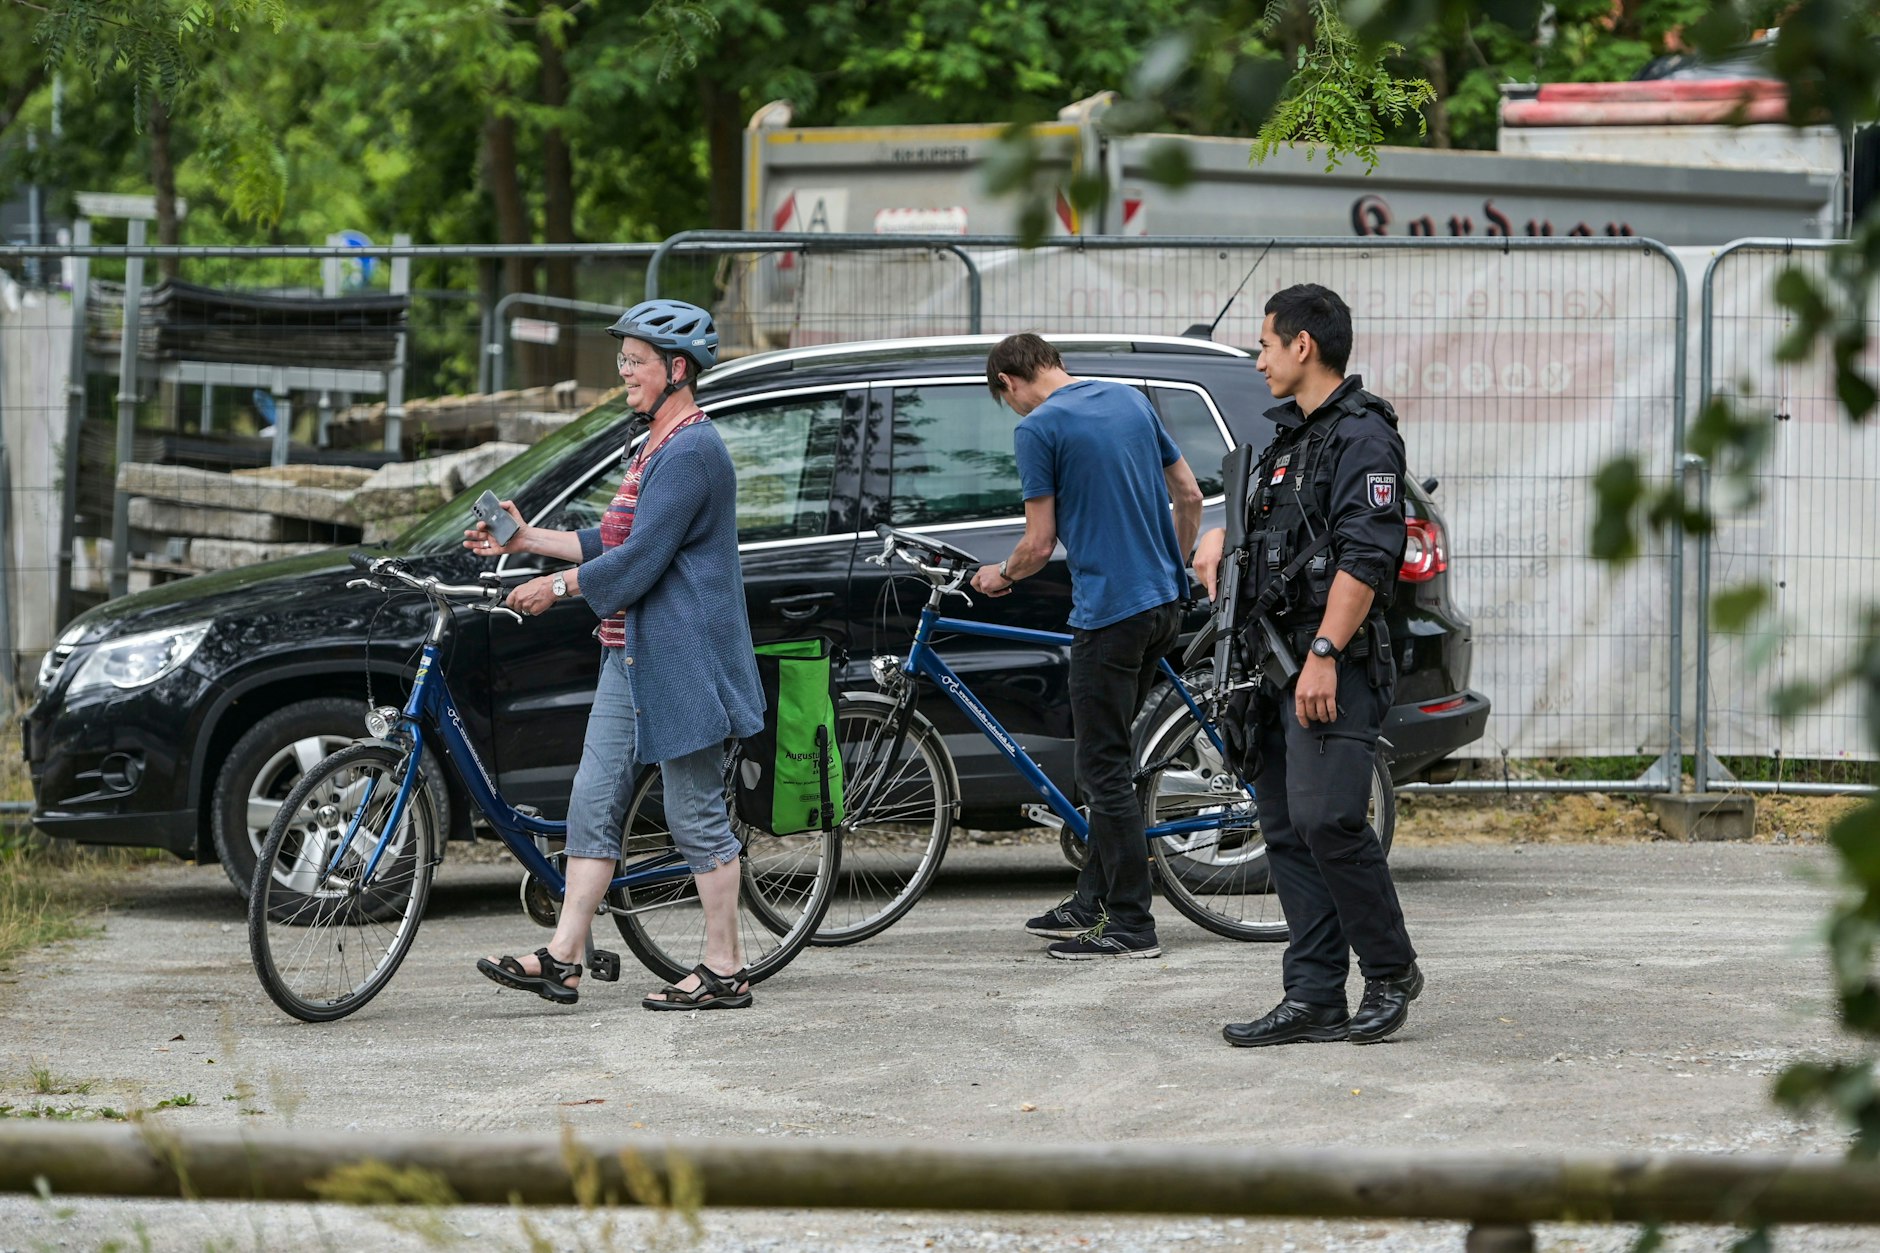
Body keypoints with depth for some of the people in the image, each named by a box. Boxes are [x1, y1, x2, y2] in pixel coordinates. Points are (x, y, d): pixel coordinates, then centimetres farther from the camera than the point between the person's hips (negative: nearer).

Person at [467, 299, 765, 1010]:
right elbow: (615, 543, 23)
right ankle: (562, 960, 8)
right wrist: (525, 540, 19)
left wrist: (554, 589, -11)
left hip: (682, 659, -10)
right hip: (632, 656, 10)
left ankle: (725, 972, 4)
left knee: (696, 813, -3)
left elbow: (639, 560, -20)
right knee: (593, 803, 7)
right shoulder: (655, 447, 18)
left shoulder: (691, 452, -16)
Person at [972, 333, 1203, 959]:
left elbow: (1040, 543, -11)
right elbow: (1190, 496, 14)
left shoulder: (1038, 428, -11)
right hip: (1163, 602, 8)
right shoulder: (1129, 399, 11)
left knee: (1105, 768, -2)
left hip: (1109, 613, -8)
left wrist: (1000, 576, 9)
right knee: (1112, 759, 17)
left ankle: (1131, 925, -2)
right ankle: (1091, 902, 21)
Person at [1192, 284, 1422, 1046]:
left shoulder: (1362, 437, -9)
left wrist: (1325, 654, -25)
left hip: (1335, 666, -10)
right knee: (1288, 832, 5)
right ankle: (1315, 1001, 5)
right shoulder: (1290, 437, 20)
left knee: (1326, 819, -18)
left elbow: (1365, 558, -19)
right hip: (1278, 663, 10)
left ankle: (1391, 972, -2)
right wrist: (1218, 539, 19)